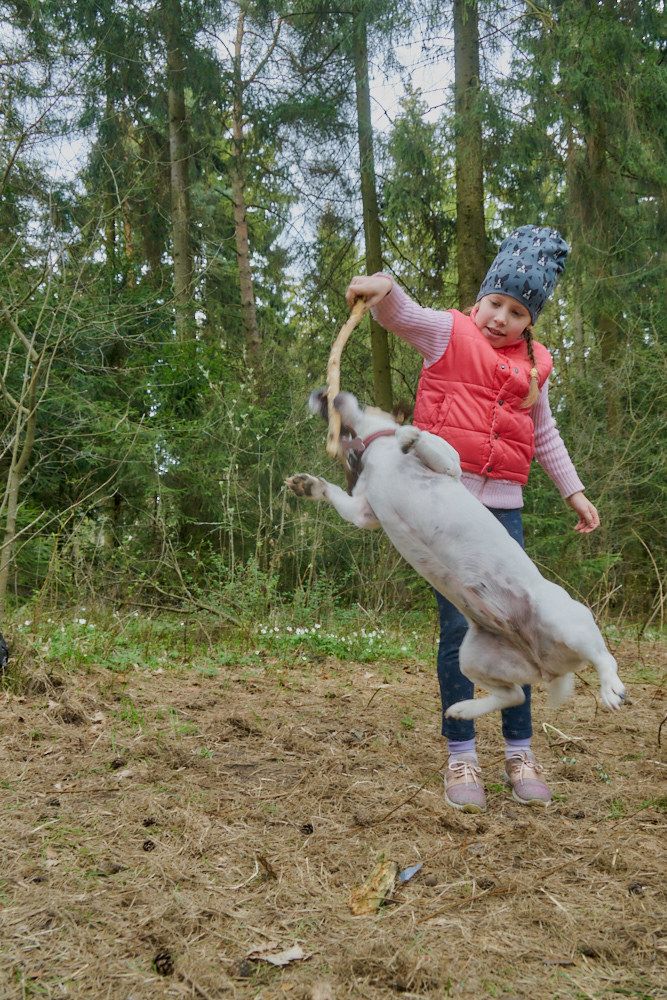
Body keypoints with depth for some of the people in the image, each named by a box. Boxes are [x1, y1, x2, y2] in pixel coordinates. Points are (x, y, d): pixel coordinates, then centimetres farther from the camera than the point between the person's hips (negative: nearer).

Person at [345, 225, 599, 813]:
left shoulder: (533, 366, 15)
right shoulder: (449, 335, 3)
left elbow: (546, 436, 25)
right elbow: (402, 315, -16)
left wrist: (574, 492, 21)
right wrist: (383, 287, -38)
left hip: (503, 508, 4)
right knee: (458, 628, -2)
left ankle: (520, 753, 16)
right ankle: (462, 758, 7)